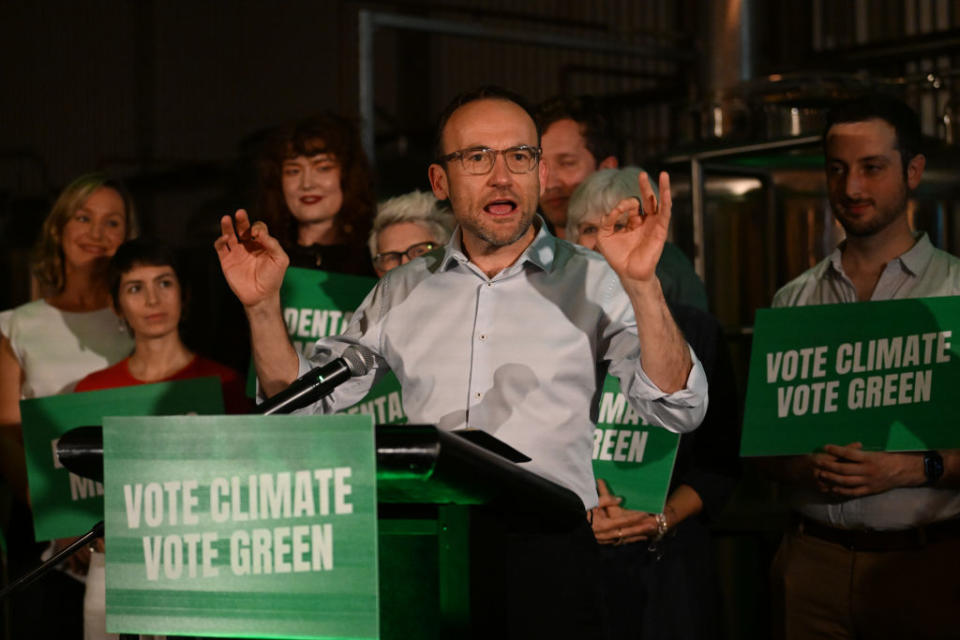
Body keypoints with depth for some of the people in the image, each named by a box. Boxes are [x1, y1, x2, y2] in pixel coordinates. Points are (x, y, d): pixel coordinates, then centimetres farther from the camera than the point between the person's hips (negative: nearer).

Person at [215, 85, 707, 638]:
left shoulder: (592, 282, 3)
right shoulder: (403, 292, 13)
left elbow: (680, 409, -8)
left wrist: (642, 283, -20)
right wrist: (262, 304, 1)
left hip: (550, 556, -2)